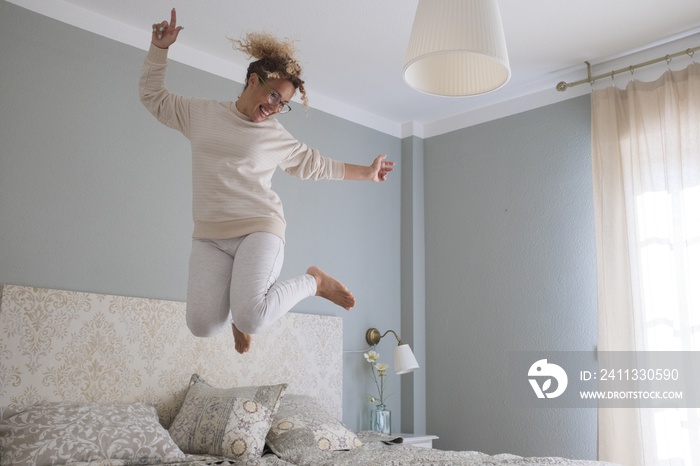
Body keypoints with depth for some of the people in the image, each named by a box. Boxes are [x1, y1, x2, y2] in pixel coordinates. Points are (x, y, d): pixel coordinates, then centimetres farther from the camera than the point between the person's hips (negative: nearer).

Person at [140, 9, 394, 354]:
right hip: (209, 237, 2)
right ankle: (237, 300, 19)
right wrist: (159, 48, 10)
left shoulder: (277, 136, 11)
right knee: (203, 324, -17)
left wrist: (366, 172, 28)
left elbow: (315, 165, 23)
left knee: (251, 319, -24)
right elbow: (152, 96, 23)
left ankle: (313, 280, 4)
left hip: (259, 230, -2)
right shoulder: (201, 113, 12)